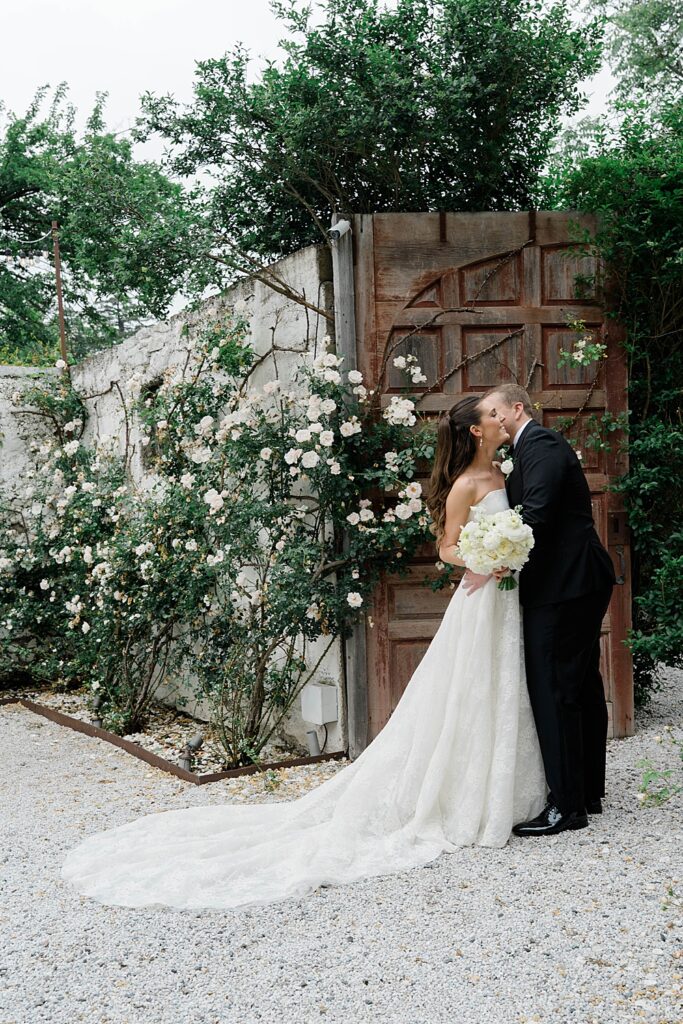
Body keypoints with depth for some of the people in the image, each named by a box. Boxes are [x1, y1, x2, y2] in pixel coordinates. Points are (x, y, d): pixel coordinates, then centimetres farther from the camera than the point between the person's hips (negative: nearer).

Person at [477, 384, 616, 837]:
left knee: (553, 690, -8)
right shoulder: (535, 447, 21)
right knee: (582, 687, 15)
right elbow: (529, 513, 18)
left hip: (564, 584, -11)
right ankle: (589, 793, 25)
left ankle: (567, 805, -2)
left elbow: (537, 512, -22)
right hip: (578, 582, 11)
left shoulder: (541, 443, -11)